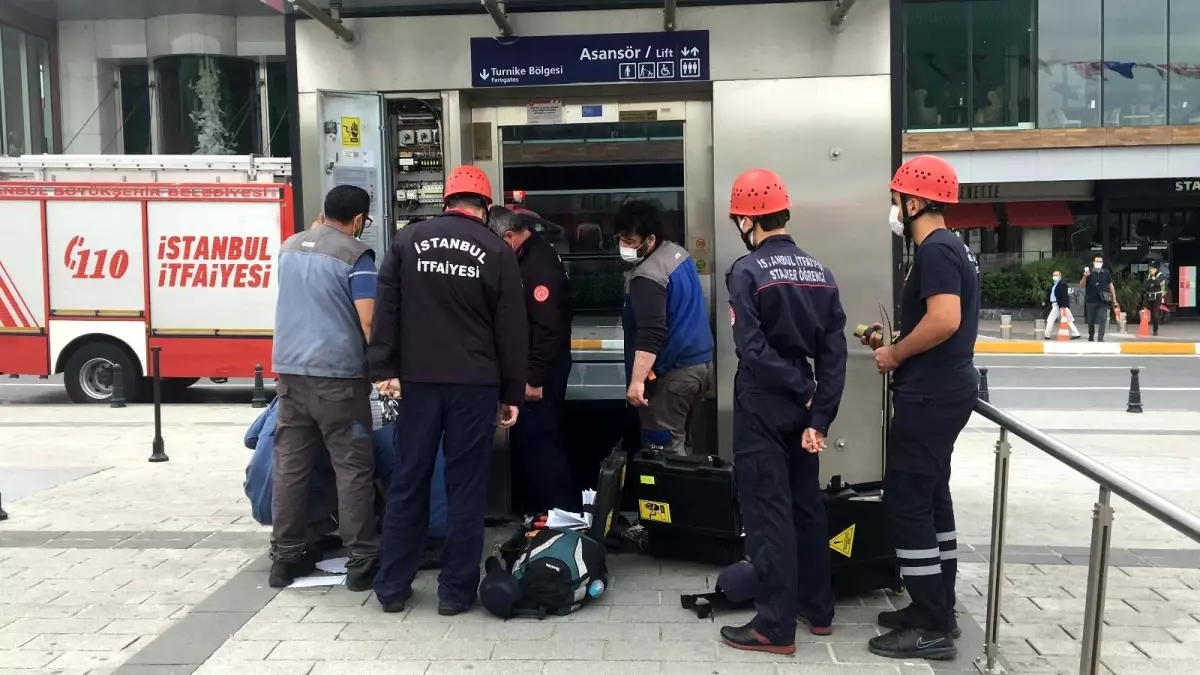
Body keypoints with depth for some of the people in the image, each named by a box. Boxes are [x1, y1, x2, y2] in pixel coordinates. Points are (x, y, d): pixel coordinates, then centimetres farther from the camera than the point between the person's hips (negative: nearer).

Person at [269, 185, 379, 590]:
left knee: (290, 466, 10)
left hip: (289, 370, 6)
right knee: (353, 468, 0)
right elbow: (368, 322, -14)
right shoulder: (355, 255, -8)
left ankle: (285, 557, 16)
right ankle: (362, 561, 4)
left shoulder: (290, 246, 12)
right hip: (337, 374, -6)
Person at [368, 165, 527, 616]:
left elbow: (386, 308, 1)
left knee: (408, 481, 10)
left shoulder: (408, 239, 6)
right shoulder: (497, 251, 0)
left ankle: (392, 586, 17)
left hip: (418, 378, 2)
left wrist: (384, 368, 2)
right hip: (475, 382, -2)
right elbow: (511, 329, 0)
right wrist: (513, 393, 5)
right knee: (466, 485, 5)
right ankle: (456, 590, 9)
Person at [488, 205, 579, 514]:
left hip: (541, 368, -10)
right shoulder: (526, 257, 11)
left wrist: (536, 379, -23)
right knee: (527, 438, 14)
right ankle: (543, 508, 24)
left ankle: (564, 511, 3)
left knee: (538, 439, -5)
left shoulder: (539, 264, -20)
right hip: (530, 364, 10)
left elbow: (548, 327, -25)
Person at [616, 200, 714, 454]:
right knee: (681, 439, 17)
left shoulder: (647, 277, -20)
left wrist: (637, 381, -27)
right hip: (702, 360, 10)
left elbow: (650, 336, -26)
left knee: (666, 448, -3)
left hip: (673, 371, -10)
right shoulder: (678, 252, 8)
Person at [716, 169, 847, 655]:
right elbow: (834, 353, -1)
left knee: (767, 510, 0)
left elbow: (753, 350, -21)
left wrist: (804, 393, -10)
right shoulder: (819, 272, 5)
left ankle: (776, 627, 5)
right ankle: (818, 608, 28)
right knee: (806, 503, 17)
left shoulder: (747, 271, -13)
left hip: (763, 407, -6)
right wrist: (819, 415, -3)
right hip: (803, 407, 6)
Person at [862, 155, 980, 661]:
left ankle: (931, 629, 2)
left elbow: (944, 320, -28)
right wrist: (894, 341, 12)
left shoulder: (934, 251, -17)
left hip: (931, 393, -11)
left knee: (906, 501, -5)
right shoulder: (950, 248, 16)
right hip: (943, 387, 11)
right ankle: (938, 610, 26)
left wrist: (895, 355, -15)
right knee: (930, 496, 16)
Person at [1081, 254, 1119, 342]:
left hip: (1103, 302, 0)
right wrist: (1085, 277, -24)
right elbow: (1081, 286, -5)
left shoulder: (1106, 273, 4)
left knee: (1102, 320, -11)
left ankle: (1101, 339, -10)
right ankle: (1091, 337, 30)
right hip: (1090, 301, 0)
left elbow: (1110, 286, 10)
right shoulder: (1088, 272, -1)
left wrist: (1114, 300, 8)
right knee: (1090, 321, 10)